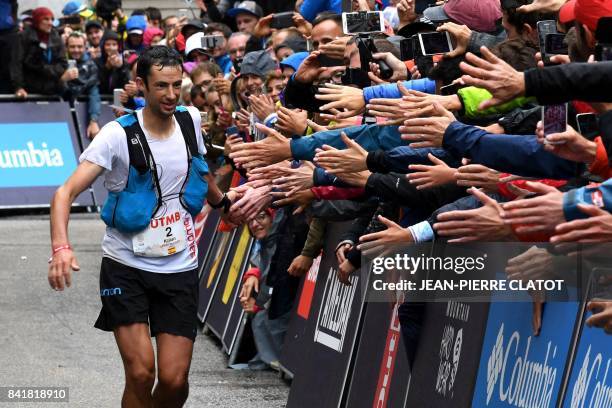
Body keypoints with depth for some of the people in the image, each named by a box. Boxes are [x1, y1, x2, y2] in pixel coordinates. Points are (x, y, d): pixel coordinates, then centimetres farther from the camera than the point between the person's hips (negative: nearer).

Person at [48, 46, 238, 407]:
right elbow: (66, 192, -20)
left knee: (174, 379, -6)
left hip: (180, 269, 3)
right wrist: (61, 247, -35)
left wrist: (221, 200, 37)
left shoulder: (190, 120, 0)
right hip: (125, 266, -3)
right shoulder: (118, 135, -13)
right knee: (141, 373, -15)